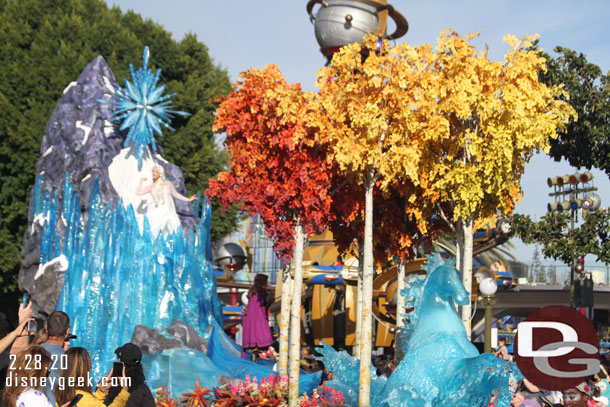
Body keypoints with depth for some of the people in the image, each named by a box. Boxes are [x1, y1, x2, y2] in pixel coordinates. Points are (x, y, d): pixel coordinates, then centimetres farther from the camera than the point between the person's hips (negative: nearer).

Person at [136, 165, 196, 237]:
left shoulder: (167, 184, 7)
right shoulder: (151, 187, 8)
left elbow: (175, 194, 15)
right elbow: (138, 192, 3)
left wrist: (188, 199, 12)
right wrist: (141, 182, 10)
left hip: (168, 212, 0)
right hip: (157, 213, 0)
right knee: (154, 232, -14)